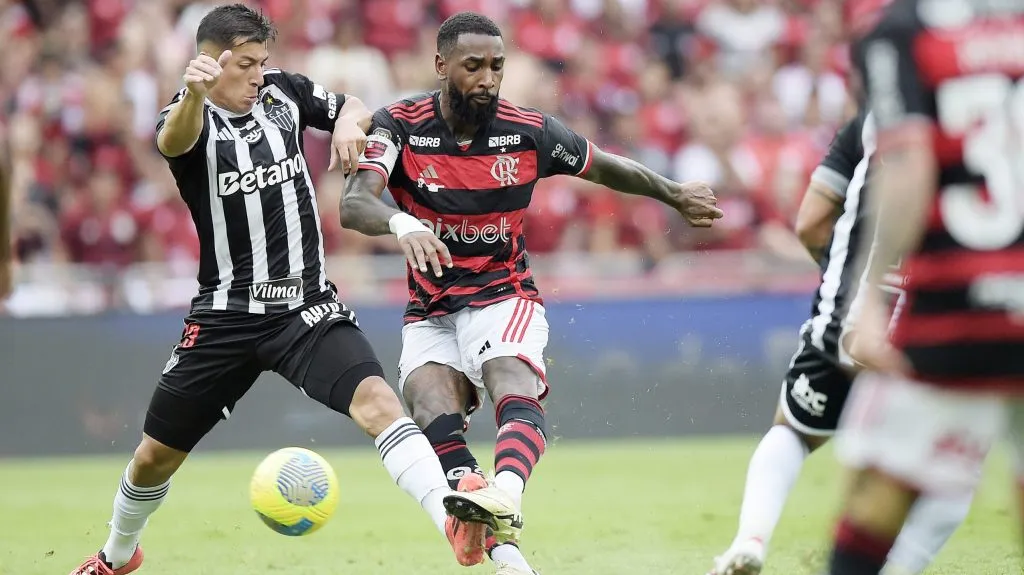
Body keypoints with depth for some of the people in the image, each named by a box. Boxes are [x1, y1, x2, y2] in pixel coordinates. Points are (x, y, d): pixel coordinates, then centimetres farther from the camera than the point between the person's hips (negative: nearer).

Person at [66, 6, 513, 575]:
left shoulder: (283, 91, 4)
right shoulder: (190, 117, -8)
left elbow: (355, 107, 20)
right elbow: (176, 140, -34)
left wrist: (348, 122, -6)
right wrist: (194, 95, -59)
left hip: (308, 305, 1)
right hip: (227, 312, -1)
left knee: (378, 402, -25)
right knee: (156, 455, 10)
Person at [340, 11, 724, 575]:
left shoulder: (530, 131, -5)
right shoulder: (400, 126, -9)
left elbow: (605, 168, 14)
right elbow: (353, 205, -26)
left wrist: (675, 195, 24)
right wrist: (401, 222, -47)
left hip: (504, 299, -1)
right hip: (430, 312, 1)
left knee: (516, 389, -32)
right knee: (431, 411, -27)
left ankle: (503, 498, -60)